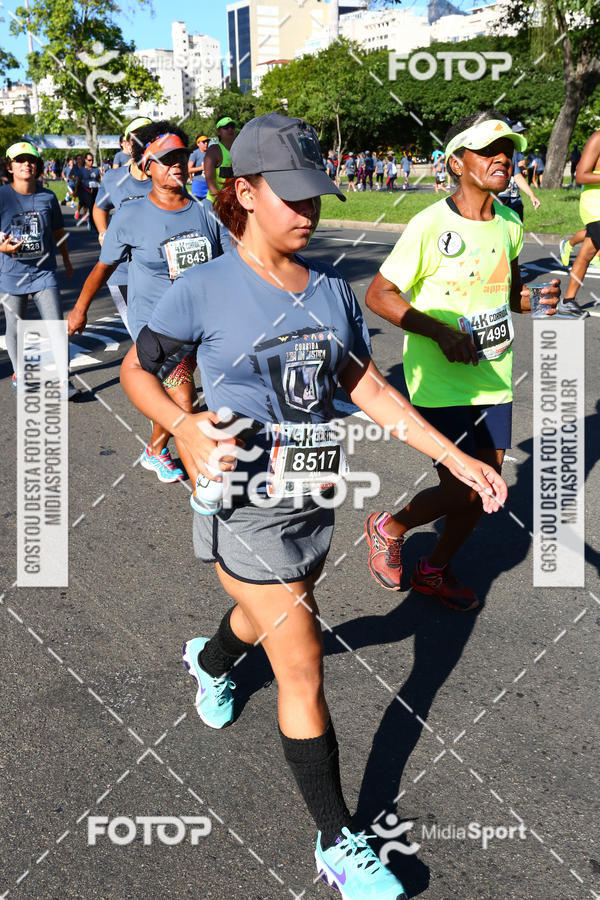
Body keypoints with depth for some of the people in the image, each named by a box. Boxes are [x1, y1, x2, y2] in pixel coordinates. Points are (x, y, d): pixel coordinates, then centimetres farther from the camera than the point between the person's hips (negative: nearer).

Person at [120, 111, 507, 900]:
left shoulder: (331, 290, -1)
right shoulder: (205, 290, -14)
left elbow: (370, 390, 4)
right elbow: (135, 369, -2)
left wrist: (457, 458, 0)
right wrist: (184, 426, -22)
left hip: (314, 500, 6)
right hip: (245, 509, -5)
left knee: (270, 617, 27)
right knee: (304, 668, -3)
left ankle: (209, 660, 65)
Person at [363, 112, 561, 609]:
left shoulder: (509, 224, 5)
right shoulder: (430, 225, -15)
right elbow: (379, 294, -12)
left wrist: (537, 299, -3)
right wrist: (440, 332, -23)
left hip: (495, 380, 7)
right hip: (441, 383, -7)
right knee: (461, 492, -6)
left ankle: (435, 569, 34)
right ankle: (388, 528, 25)